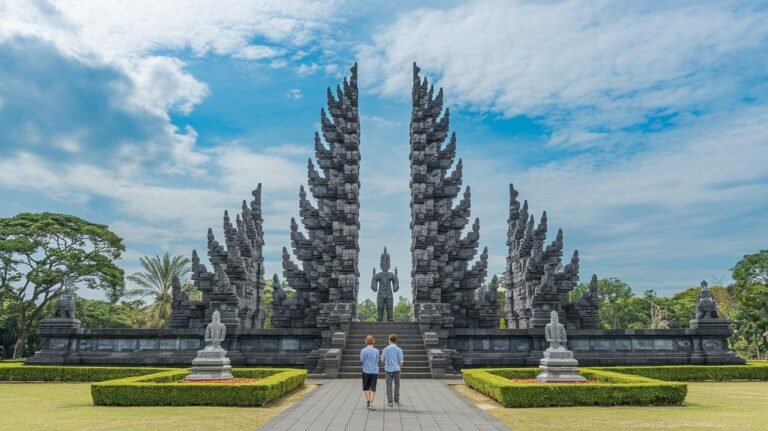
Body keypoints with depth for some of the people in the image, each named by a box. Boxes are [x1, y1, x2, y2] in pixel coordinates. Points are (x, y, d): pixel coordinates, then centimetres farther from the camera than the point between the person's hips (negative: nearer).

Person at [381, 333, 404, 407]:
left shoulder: (385, 349, -2)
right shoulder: (399, 349, -6)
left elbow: (382, 359, 6)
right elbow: (401, 361, -8)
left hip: (388, 369, 1)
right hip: (396, 369, -1)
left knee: (389, 385, 6)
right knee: (397, 385, 11)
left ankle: (390, 402, 6)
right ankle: (396, 401, 12)